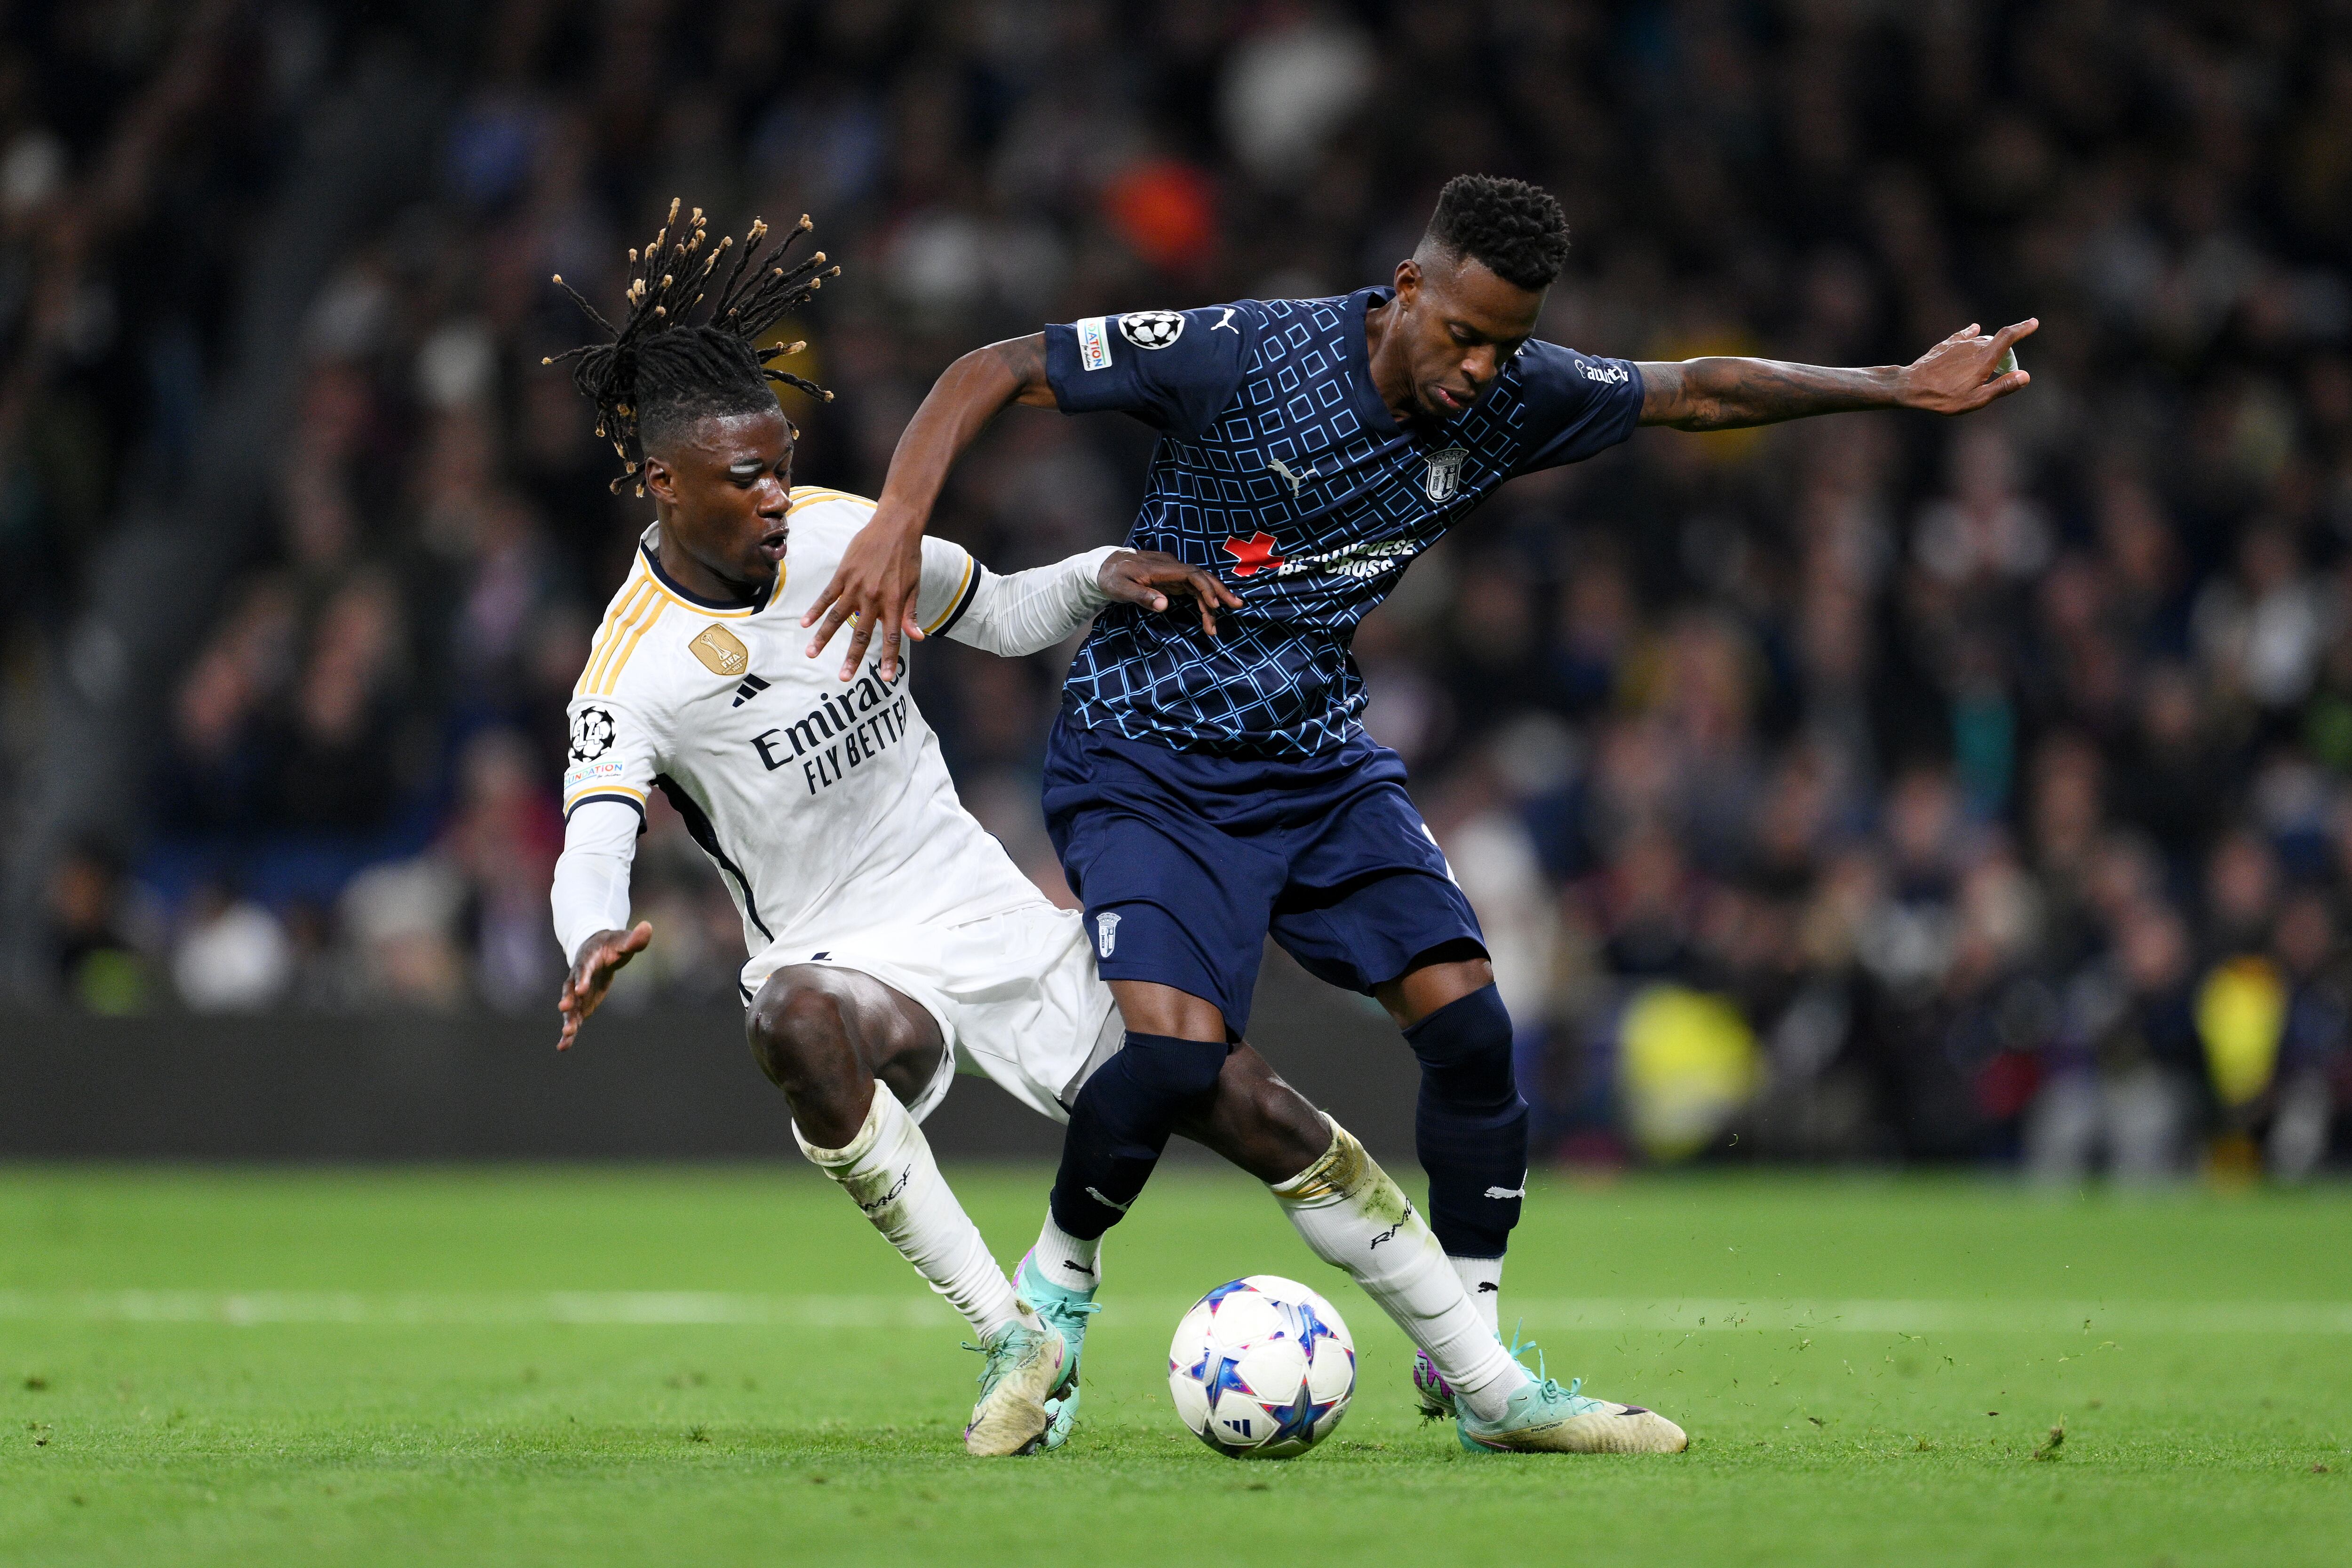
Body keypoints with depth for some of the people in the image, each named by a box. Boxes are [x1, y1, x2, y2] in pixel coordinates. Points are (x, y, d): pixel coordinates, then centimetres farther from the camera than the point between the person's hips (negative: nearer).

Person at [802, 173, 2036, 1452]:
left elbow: (1696, 390, 12)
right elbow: (995, 371, -16)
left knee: (1466, 1021, -12)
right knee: (1175, 1053, -24)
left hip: (1318, 758, 5)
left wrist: (1897, 386, 8)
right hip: (1144, 760, -5)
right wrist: (899, 521, -31)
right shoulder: (1244, 354, -20)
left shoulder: (1512, 402, -4)